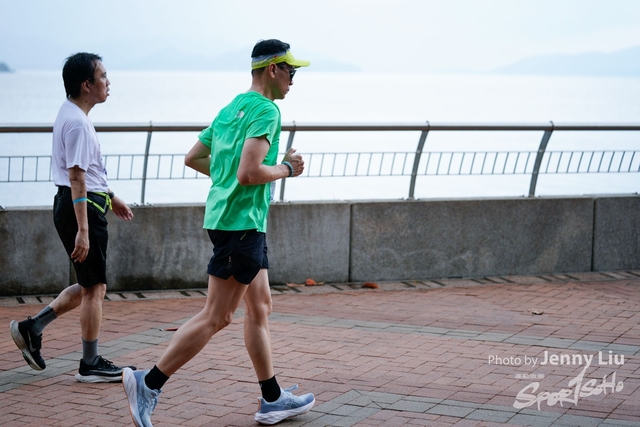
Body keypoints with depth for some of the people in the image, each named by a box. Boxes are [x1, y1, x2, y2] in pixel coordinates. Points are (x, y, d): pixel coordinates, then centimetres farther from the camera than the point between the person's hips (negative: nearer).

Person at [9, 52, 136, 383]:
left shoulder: (72, 115, 14)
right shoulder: (77, 122, -18)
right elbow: (76, 178, -23)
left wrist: (110, 197, 30)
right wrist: (82, 230, -25)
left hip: (85, 206, 10)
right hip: (81, 207, -10)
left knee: (88, 286, 17)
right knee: (94, 287, -2)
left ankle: (32, 328, 18)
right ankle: (91, 365, 6)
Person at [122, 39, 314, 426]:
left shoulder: (231, 108, 15)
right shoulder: (266, 110, -14)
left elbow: (194, 158, 18)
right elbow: (250, 172, -24)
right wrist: (286, 169, -8)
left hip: (236, 220, 10)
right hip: (241, 222, -10)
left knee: (260, 309, 13)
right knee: (217, 317, -4)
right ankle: (149, 383, -1)